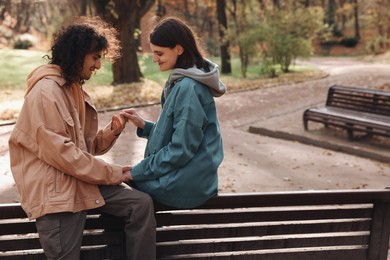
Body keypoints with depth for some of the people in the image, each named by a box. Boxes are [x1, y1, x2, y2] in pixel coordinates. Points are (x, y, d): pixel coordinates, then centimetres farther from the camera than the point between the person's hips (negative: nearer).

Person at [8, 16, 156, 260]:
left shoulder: (76, 89, 15)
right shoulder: (46, 91, -15)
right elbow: (60, 152, -21)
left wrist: (111, 133, -6)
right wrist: (114, 173, -15)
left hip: (82, 181, 8)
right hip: (54, 190, -8)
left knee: (141, 203, -6)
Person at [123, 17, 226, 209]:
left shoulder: (188, 88, -20)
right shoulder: (180, 82, 9)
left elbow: (181, 149, -21)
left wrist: (136, 172, -13)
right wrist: (143, 125, 2)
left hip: (185, 185, -9)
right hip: (184, 177, 9)